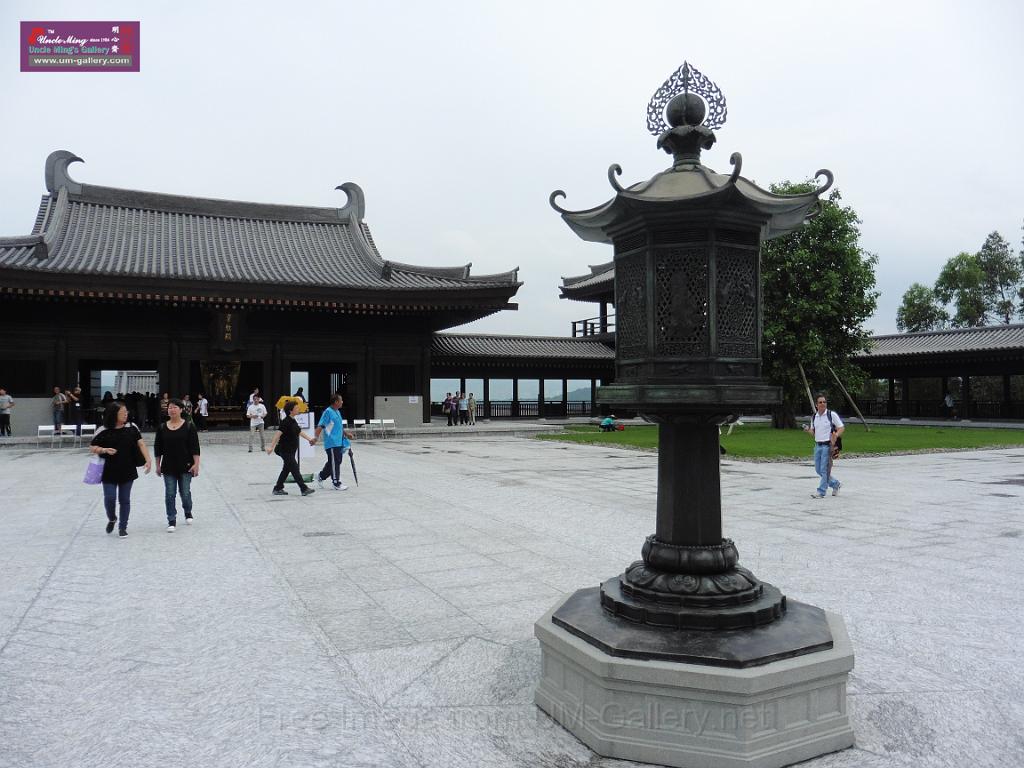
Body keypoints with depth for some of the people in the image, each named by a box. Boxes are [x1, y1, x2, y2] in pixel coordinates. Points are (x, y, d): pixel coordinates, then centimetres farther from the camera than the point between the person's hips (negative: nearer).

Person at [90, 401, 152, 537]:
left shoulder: (132, 428, -2)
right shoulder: (104, 431, -7)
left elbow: (141, 444, -3)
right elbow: (92, 447, 0)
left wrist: (148, 460, -14)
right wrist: (105, 450, -19)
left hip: (128, 471, 1)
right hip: (109, 471, -1)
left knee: (124, 499, 8)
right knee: (110, 498, 0)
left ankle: (123, 527, 22)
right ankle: (112, 519, 31)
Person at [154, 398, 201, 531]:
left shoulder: (189, 426, -5)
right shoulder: (162, 428, 3)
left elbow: (195, 447, -7)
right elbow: (158, 448, 9)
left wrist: (196, 464, -12)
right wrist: (158, 465, 8)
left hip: (185, 466, -2)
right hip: (168, 467, 2)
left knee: (185, 493, 5)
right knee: (170, 494, 2)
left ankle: (188, 513, 32)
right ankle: (171, 521, 10)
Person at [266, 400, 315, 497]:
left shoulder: (293, 421, 12)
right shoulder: (285, 422, -17)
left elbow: (300, 432, 22)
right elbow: (278, 434, -23)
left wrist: (310, 439, 23)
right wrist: (271, 447, -27)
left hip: (291, 451, 10)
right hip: (285, 450, -10)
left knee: (287, 469, 13)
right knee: (295, 469, -7)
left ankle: (278, 489, 21)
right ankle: (304, 489, -6)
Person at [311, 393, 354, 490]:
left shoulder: (338, 412, 16)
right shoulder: (328, 412, -12)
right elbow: (320, 426, -16)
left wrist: (346, 433, 18)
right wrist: (316, 438, -24)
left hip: (339, 442, 9)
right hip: (331, 443, -9)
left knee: (337, 462, 15)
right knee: (334, 463, -3)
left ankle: (321, 476, 30)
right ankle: (337, 484, 4)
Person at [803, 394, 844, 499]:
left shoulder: (832, 415, -5)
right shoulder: (814, 417, 11)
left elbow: (842, 428, -3)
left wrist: (836, 435, -22)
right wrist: (808, 430, -3)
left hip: (828, 446, -6)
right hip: (817, 446, 6)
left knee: (825, 469, -6)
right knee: (818, 469, 11)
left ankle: (821, 492, 0)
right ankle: (836, 484, 31)